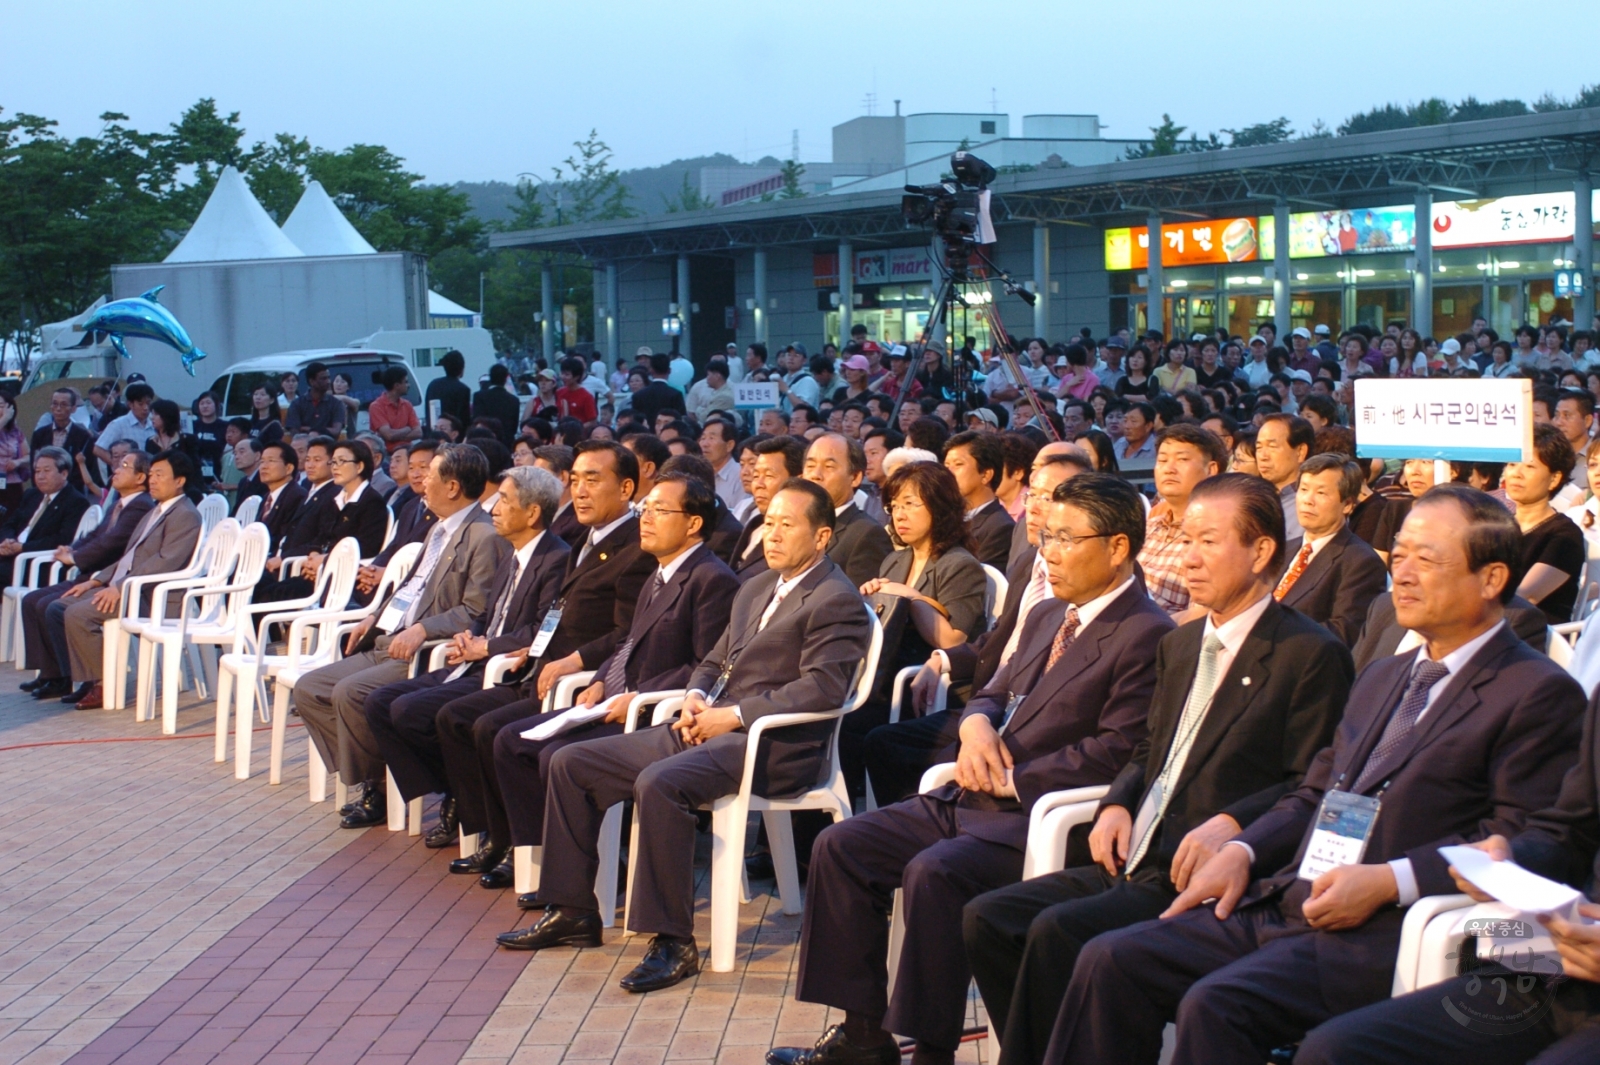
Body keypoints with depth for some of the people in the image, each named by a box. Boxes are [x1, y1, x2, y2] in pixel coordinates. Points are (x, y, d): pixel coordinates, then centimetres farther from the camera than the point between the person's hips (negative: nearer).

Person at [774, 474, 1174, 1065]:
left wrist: (1008, 778, -16)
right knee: (840, 845, 0)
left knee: (933, 872, -32)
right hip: (971, 798, 9)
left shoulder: (1146, 635, -12)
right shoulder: (1048, 616, 17)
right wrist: (976, 725, -1)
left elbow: (1115, 751, -19)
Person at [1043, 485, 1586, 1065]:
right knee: (1110, 961, -8)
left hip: (1386, 933, -8)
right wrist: (1242, 850, 7)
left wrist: (1389, 880, -20)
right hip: (1283, 904, 8)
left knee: (1215, 1005, -29)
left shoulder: (1539, 695, -3)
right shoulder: (1382, 678, 24)